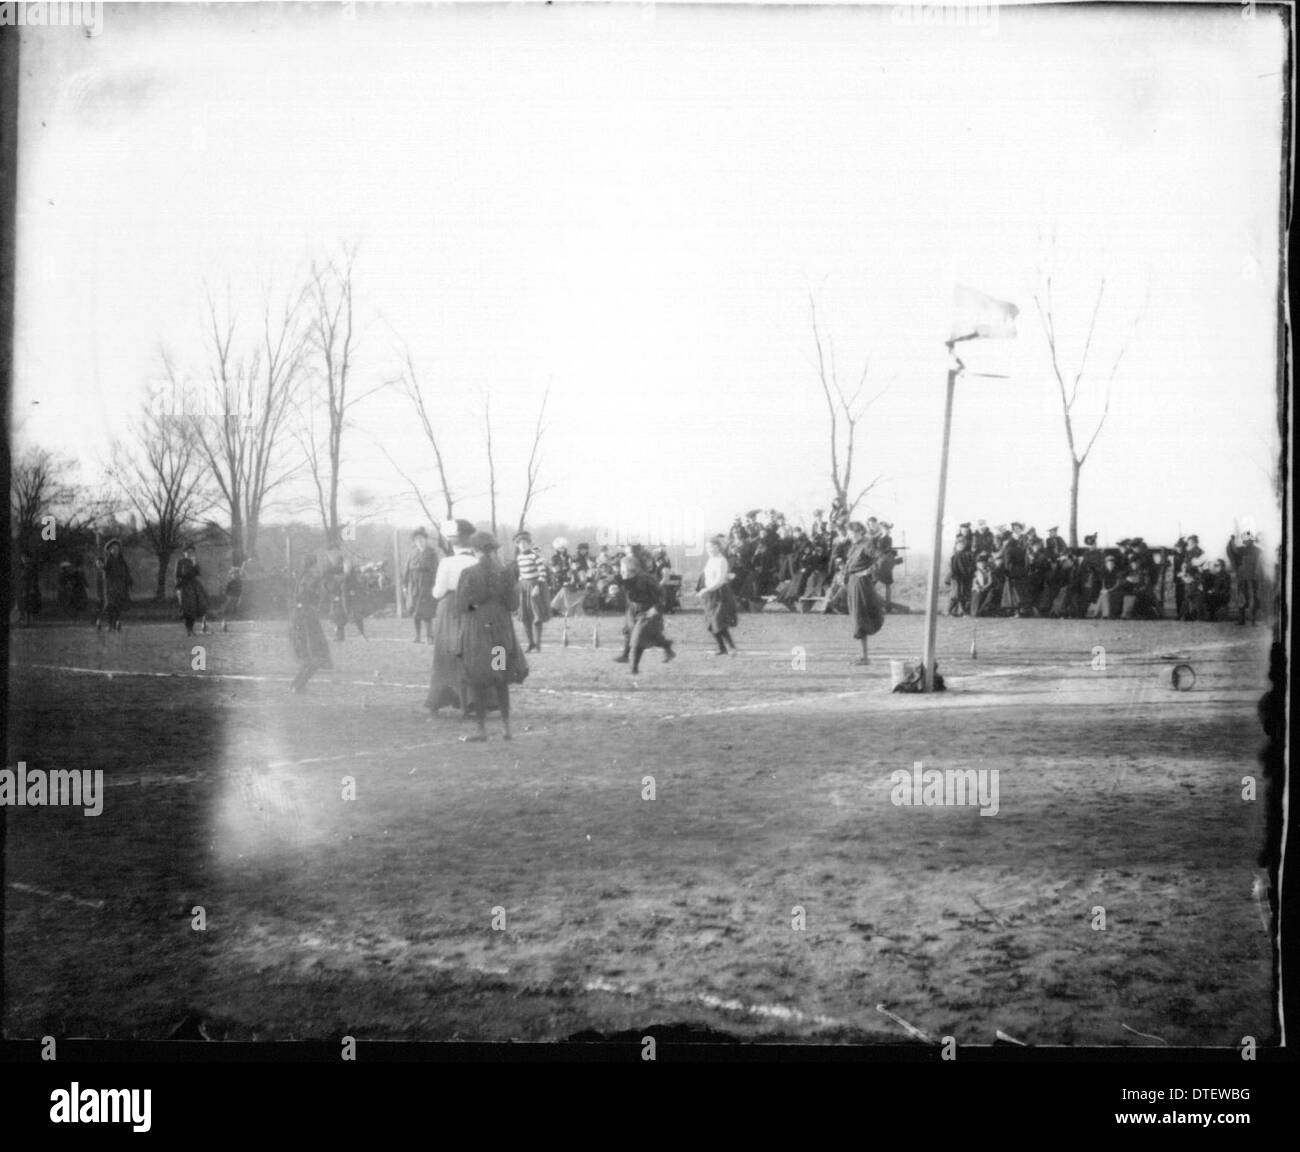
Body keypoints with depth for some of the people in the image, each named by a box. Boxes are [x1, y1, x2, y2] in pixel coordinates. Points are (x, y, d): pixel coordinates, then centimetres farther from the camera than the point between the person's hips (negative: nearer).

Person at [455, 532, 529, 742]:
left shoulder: (468, 573, -11)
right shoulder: (506, 573, -2)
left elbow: (462, 604, -9)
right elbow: (513, 605, -1)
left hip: (475, 631, -4)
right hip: (501, 630, 4)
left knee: (476, 680, 5)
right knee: (501, 680, 17)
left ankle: (482, 729, 6)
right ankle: (507, 726, 13)